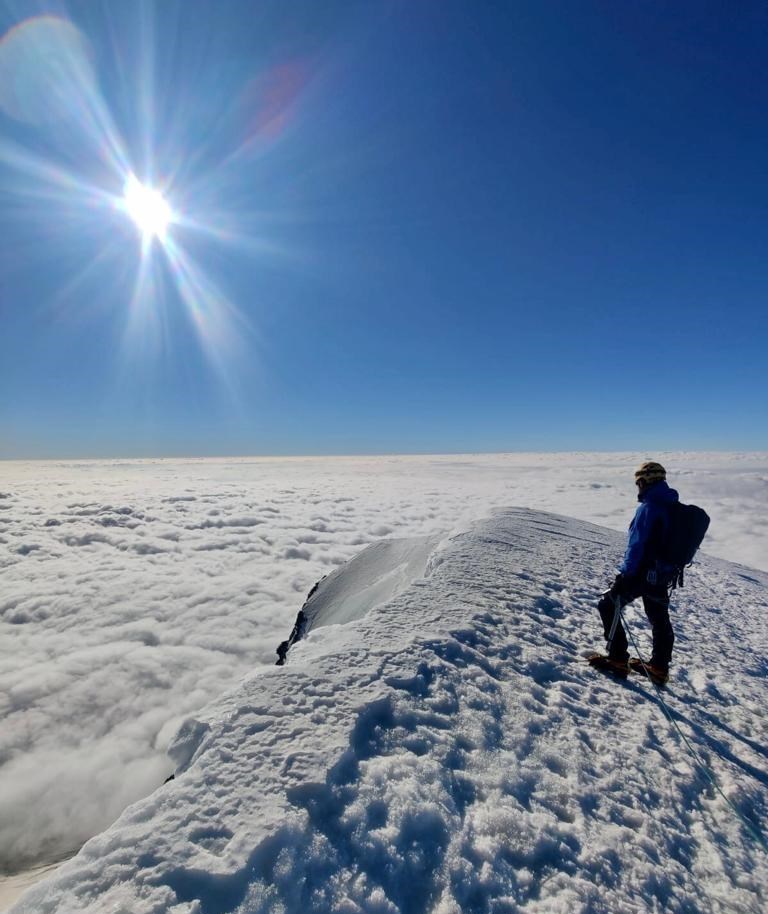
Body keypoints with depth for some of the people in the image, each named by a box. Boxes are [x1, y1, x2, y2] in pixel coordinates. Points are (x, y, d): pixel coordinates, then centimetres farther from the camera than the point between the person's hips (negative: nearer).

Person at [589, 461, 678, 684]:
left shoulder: (649, 508, -20)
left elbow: (637, 545, -23)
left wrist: (625, 574, -19)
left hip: (642, 573, -9)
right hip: (662, 574, 9)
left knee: (608, 607, 4)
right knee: (659, 620, 19)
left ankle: (617, 659, 8)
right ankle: (659, 667, 32)